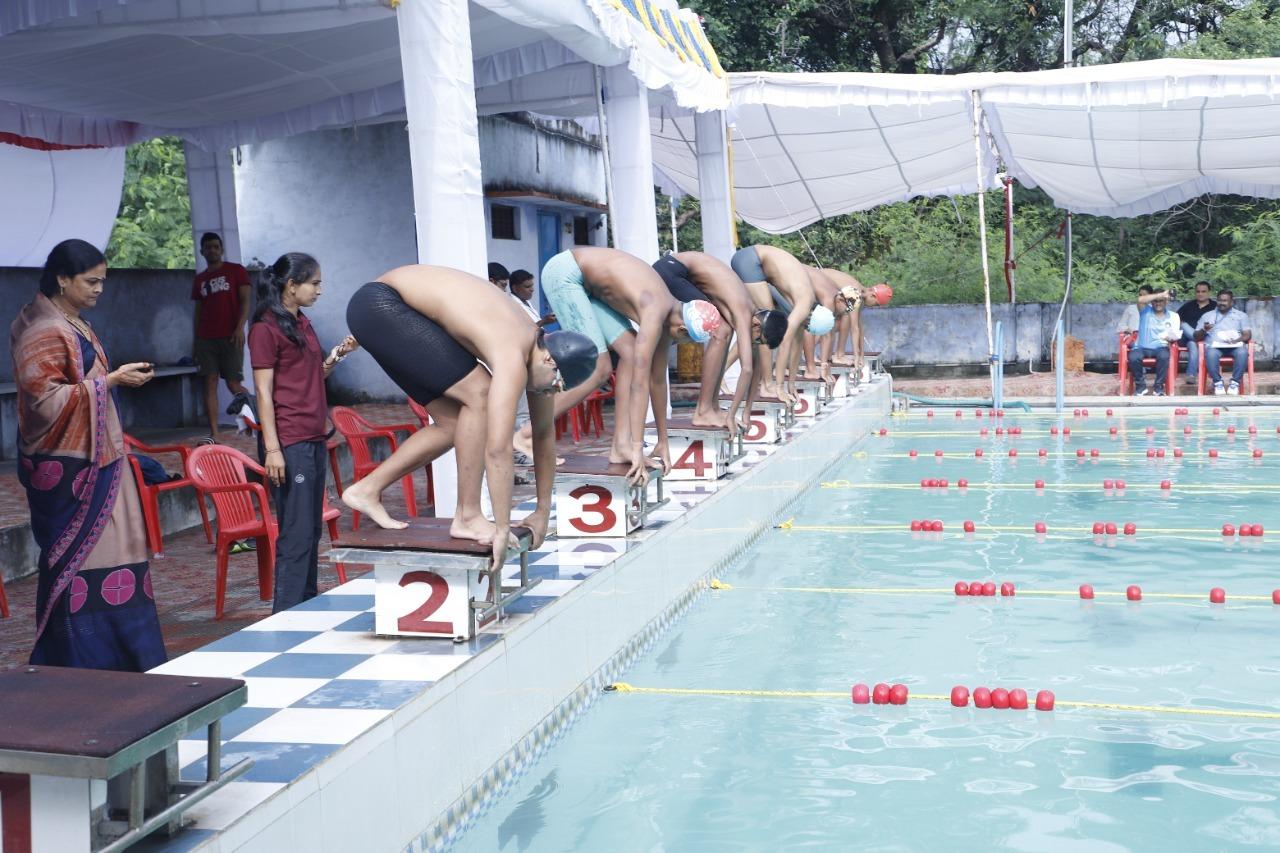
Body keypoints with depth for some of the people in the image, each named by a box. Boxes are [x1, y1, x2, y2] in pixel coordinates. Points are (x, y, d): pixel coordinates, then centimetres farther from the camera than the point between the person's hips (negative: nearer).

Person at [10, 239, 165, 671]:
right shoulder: (43, 332, -15)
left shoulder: (75, 324, 15)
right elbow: (46, 400, -21)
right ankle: (83, 663, 3)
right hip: (67, 469, -9)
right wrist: (110, 380, -19)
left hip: (94, 461, 9)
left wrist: (120, 376, 14)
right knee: (77, 561, -4)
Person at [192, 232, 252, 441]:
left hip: (230, 337, -3)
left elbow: (245, 301, -3)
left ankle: (243, 394, 31)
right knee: (210, 384, -5)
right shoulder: (199, 279, 16)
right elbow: (198, 310, 17)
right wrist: (195, 340, 11)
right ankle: (214, 435, -6)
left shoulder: (236, 271, 5)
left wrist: (240, 328, -17)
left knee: (233, 384, -6)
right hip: (206, 338, 3)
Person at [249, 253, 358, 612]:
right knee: (296, 535, -7)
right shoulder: (265, 329, -9)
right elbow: (264, 393, -13)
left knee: (312, 530, 11)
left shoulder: (303, 323, 16)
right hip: (289, 445, -8)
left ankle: (308, 605, 18)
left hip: (314, 440, 9)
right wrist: (272, 448, -18)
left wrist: (338, 354, 8)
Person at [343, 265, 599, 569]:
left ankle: (367, 489, 15)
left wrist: (543, 511, 14)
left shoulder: (536, 345, 2)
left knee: (456, 423, 6)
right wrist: (502, 530, -26)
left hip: (398, 311, 9)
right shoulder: (513, 360, -26)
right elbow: (497, 449, -31)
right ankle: (467, 517, -8)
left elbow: (544, 433, 10)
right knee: (479, 394, -17)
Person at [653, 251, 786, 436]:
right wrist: (731, 415, -20)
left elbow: (756, 367, 12)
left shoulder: (751, 311, 5)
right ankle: (703, 412, -10)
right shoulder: (743, 314, -20)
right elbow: (747, 369, -25)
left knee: (724, 332, 11)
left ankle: (712, 406, 14)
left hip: (683, 274, 10)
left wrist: (747, 413, 12)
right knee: (721, 333, -14)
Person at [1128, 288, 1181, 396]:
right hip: (1142, 347, 0)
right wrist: (1161, 294, -15)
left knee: (1164, 356, -36)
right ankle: (1141, 386, -10)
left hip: (1160, 347, 0)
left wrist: (1171, 338, -21)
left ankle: (1159, 386, -18)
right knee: (1133, 357, -33)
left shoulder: (1173, 316, 13)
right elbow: (1141, 300, -14)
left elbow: (1175, 335, 4)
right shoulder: (1146, 311, 9)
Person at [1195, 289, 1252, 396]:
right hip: (1214, 345, 0)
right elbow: (1197, 337, 15)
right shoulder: (1207, 316, 21)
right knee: (1211, 354, -38)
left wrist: (1237, 340, -13)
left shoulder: (1241, 315, 21)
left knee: (1242, 352, -36)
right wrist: (1204, 330, -8)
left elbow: (1247, 334, 8)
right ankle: (1217, 382, -25)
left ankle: (1235, 382, -26)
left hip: (1235, 345, 0)